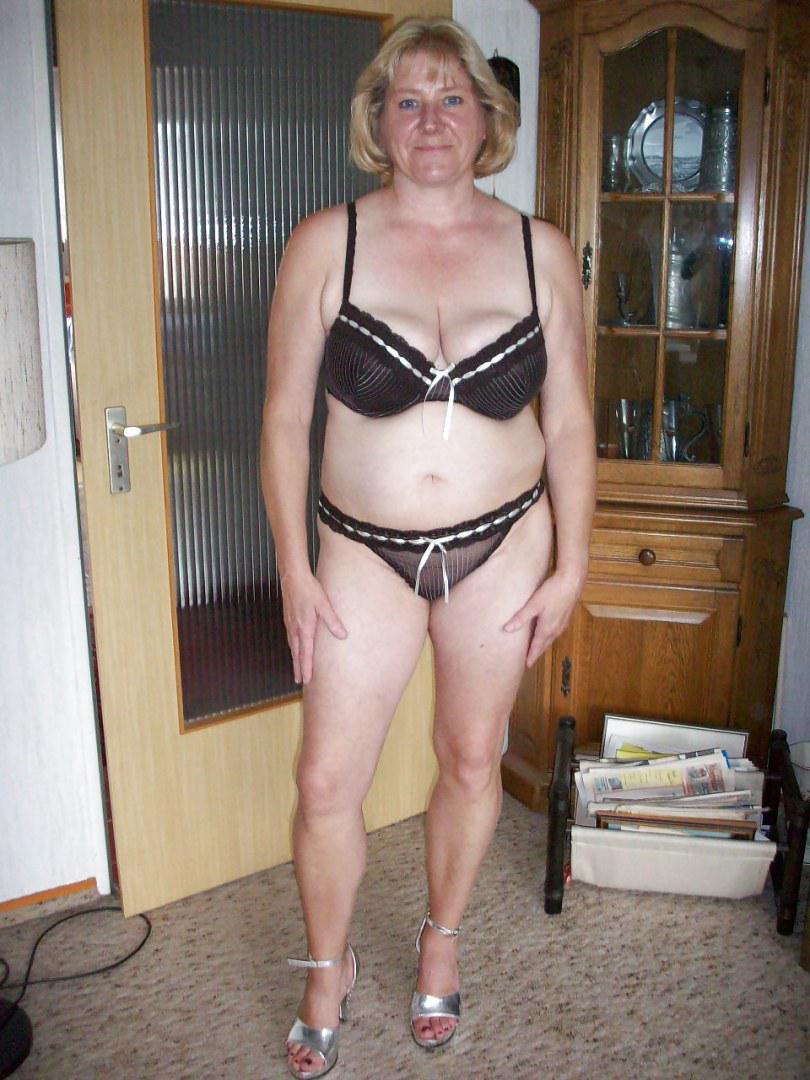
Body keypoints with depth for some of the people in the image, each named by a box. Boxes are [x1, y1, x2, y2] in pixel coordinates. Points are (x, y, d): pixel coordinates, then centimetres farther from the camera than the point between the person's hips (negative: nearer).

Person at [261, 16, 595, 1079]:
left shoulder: (541, 251, -1)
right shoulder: (325, 244, -6)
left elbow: (569, 424, 3)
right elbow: (285, 419, -3)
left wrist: (570, 566, 1)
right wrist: (294, 571, -6)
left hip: (502, 547, 1)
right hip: (365, 551, -1)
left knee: (471, 760, 15)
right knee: (327, 782, 3)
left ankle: (443, 939, 41)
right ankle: (329, 967, 31)